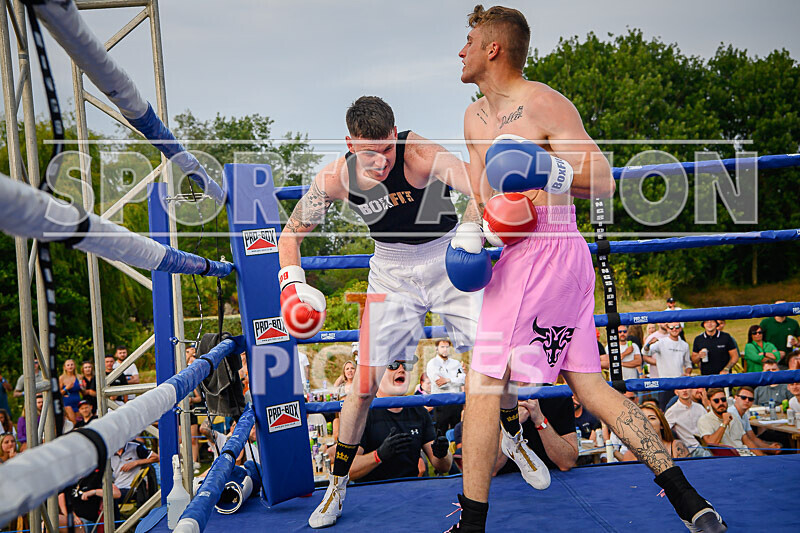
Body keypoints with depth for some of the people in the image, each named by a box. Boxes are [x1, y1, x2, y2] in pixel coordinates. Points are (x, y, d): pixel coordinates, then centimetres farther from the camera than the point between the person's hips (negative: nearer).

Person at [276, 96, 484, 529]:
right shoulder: (335, 179, -16)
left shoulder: (419, 154, -27)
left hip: (449, 260, -1)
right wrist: (293, 284, -16)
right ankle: (337, 486, 12)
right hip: (393, 273, 2)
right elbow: (291, 233, -1)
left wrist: (470, 229, -64)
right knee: (366, 380, -5)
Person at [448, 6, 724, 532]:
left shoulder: (544, 103, -8)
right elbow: (484, 193, 23)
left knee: (483, 384, -7)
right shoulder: (476, 117, 19)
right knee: (591, 388, 9)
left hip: (544, 250, -9)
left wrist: (556, 174, -29)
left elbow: (605, 181, -11)